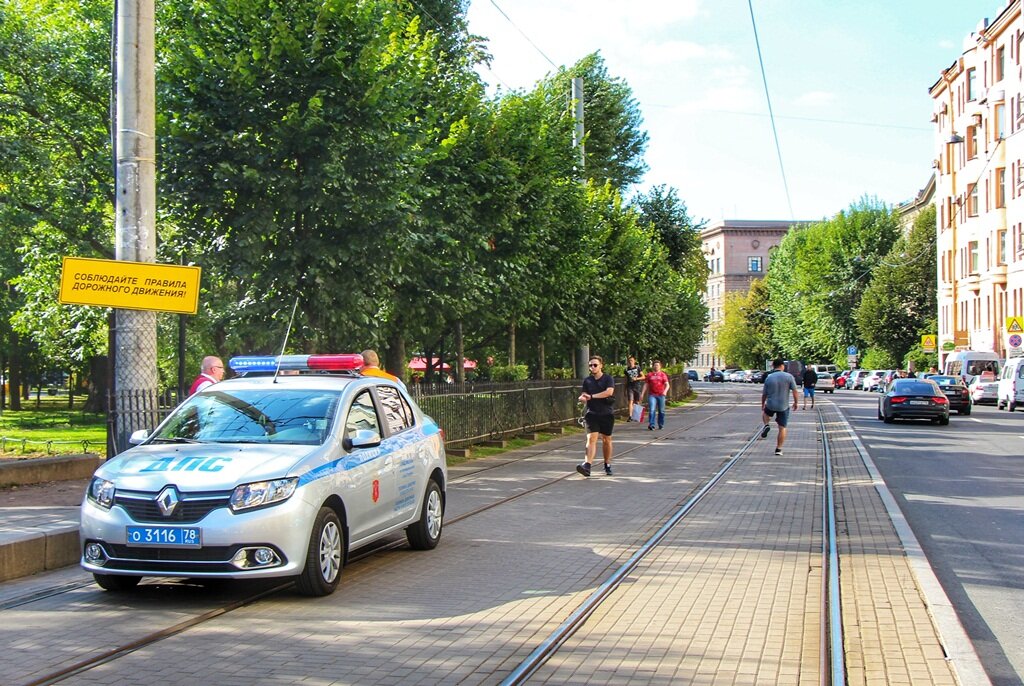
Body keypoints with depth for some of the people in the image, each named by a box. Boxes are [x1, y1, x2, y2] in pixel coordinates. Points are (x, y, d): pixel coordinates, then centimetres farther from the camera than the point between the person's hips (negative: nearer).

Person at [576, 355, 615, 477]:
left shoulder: (608, 378, -2)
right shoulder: (587, 381, 10)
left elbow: (609, 392, -18)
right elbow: (584, 395, 8)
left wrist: (592, 396, -16)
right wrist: (582, 398, -18)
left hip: (607, 413, -1)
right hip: (592, 413, 1)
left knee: (606, 440, 8)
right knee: (591, 438, -13)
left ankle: (607, 465, 23)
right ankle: (587, 464, -27)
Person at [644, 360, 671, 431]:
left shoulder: (663, 375, 5)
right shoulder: (649, 375, 10)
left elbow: (667, 385, -2)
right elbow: (646, 384, 13)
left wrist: (665, 391, -22)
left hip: (661, 395, 0)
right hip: (652, 395, 0)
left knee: (661, 411, 7)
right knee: (651, 410, -12)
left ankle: (661, 425, 20)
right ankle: (651, 425, -14)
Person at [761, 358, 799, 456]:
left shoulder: (768, 378, -4)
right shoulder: (789, 376, -10)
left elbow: (764, 394, 3)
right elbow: (795, 391, -9)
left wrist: (762, 405, 20)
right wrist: (796, 403, 8)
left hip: (770, 405, 1)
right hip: (783, 407, -1)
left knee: (765, 413, 34)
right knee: (782, 428, 9)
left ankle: (766, 425, 8)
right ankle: (778, 449, 9)